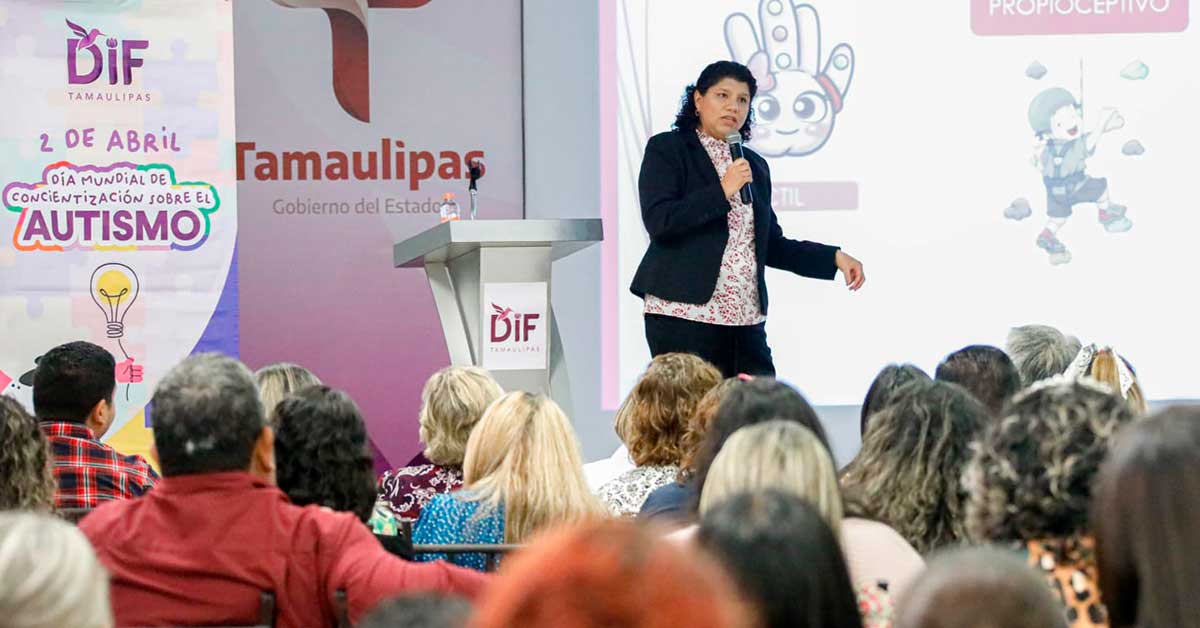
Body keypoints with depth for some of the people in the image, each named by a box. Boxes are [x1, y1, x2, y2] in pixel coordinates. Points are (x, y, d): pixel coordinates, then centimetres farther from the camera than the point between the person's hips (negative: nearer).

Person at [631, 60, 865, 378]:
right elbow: (658, 220, -12)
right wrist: (722, 191, -14)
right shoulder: (666, 149, 3)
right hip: (685, 314, -6)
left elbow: (772, 246, 23)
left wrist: (834, 258, 14)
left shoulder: (754, 165, 21)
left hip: (746, 319, 6)